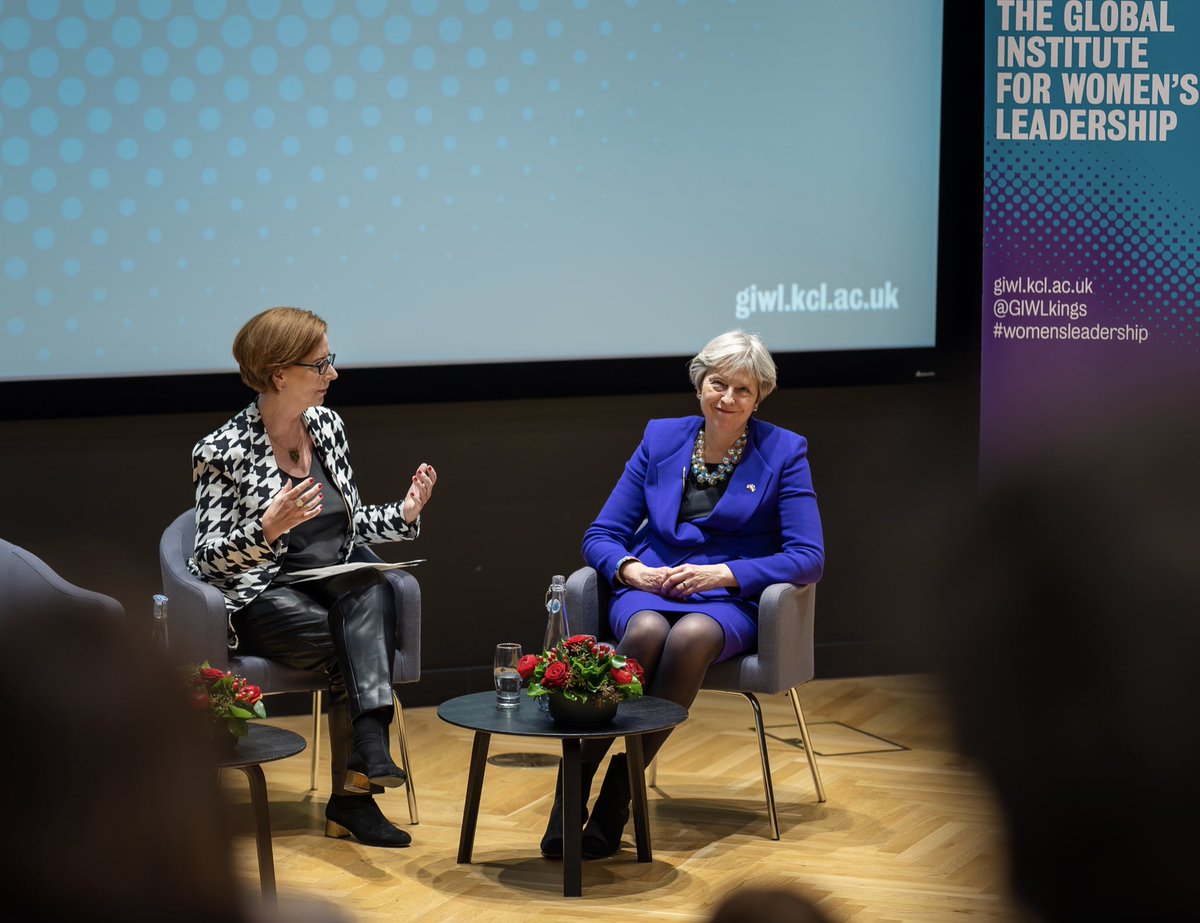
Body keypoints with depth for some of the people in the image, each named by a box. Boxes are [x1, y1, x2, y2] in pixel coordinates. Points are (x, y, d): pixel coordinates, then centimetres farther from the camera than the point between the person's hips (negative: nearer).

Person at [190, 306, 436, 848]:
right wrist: (267, 529, -27)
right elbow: (209, 558, -10)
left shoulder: (327, 425, 11)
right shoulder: (225, 452, -8)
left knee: (371, 591, -31)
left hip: (338, 588, 5)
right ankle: (352, 796, -17)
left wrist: (403, 514, 0)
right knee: (362, 645, -29)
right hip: (262, 599, -5)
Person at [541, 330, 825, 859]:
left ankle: (617, 796, -35)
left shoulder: (783, 453, 4)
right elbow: (601, 536, 10)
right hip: (650, 590, 2)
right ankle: (572, 786, -37)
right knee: (646, 632, -36)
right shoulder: (661, 439, 11)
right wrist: (633, 571, -13)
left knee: (692, 636, -38)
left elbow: (807, 557, -4)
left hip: (730, 601, -1)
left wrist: (722, 573, -16)